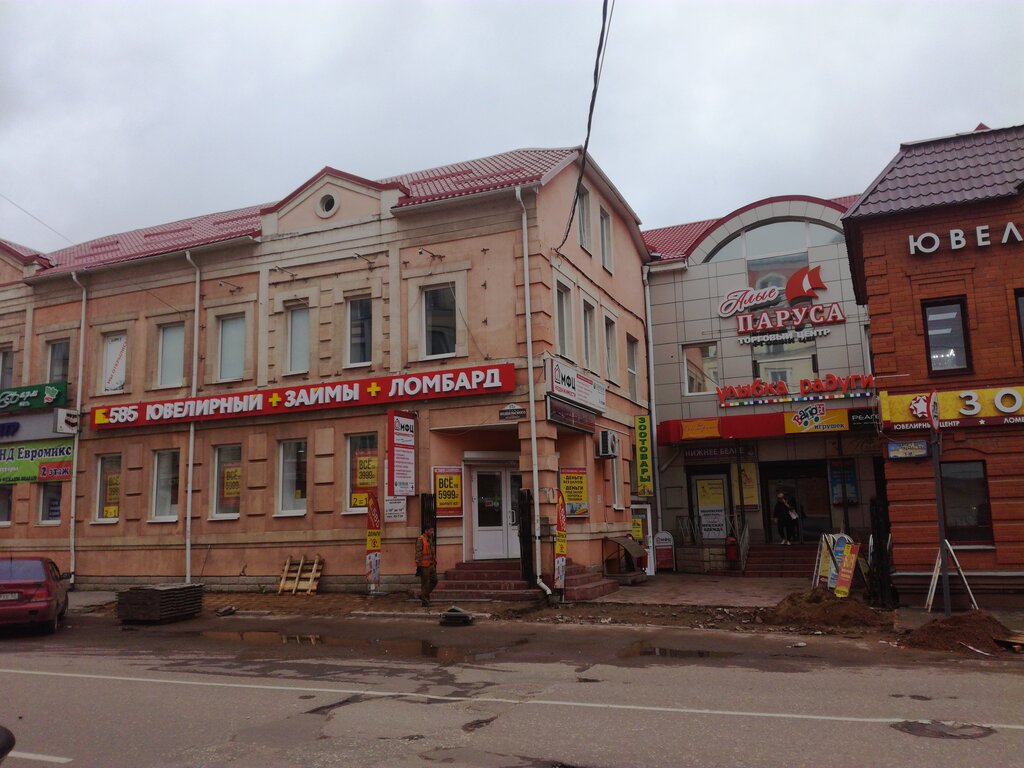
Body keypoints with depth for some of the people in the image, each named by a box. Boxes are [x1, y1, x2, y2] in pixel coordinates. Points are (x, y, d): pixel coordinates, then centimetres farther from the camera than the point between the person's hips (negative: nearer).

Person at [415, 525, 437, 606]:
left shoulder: (430, 539, 15)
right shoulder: (420, 540, -13)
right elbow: (418, 553, -17)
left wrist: (435, 563, 20)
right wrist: (418, 566, -20)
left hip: (431, 565, 8)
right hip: (424, 566, -8)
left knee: (434, 581, 9)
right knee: (425, 583, -1)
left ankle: (424, 595, 22)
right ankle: (424, 600, 9)